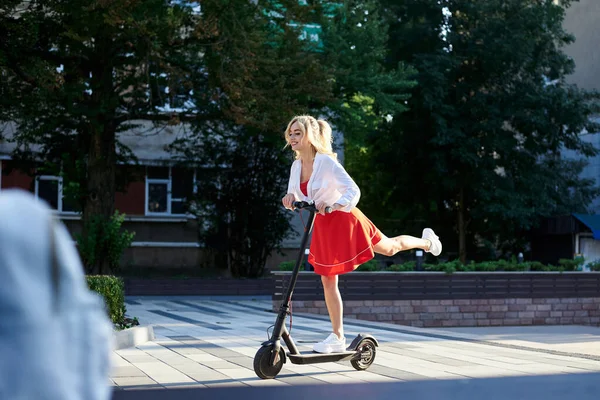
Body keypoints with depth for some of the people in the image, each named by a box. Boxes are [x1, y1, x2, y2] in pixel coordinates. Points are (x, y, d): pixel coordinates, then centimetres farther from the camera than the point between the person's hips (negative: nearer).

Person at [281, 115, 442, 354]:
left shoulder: (326, 161, -23)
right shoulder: (296, 166, -2)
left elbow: (353, 191, -26)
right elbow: (295, 196, 6)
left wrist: (333, 205, -41)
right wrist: (290, 198, -17)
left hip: (344, 220, -6)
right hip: (322, 227, 6)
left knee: (390, 248, 15)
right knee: (328, 282, 6)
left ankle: (426, 241, 47)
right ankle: (338, 337, 15)